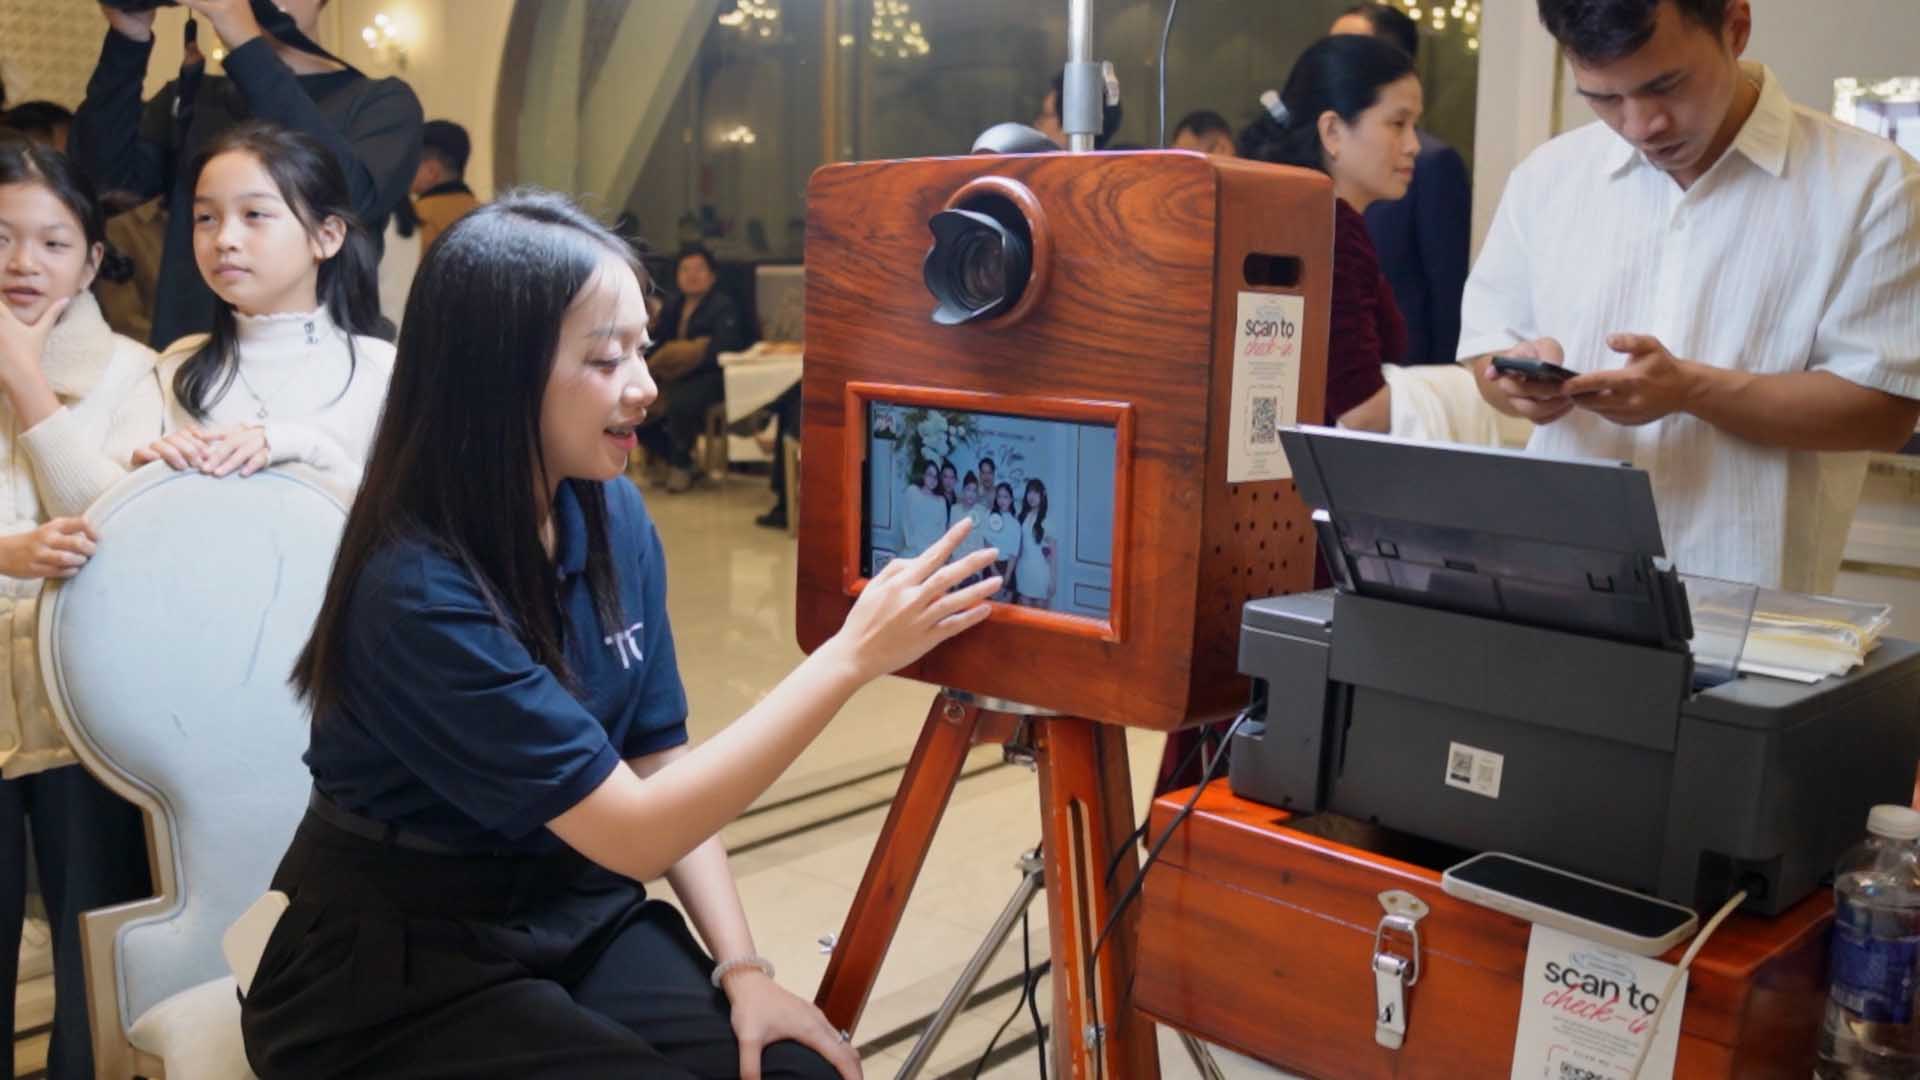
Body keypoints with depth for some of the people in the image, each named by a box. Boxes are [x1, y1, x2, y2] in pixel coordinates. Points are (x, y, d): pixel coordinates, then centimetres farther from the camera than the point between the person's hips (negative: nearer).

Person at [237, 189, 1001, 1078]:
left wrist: (740, 966, -9)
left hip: (577, 915, 5)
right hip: (404, 970, -5)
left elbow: (660, 765, 1)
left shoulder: (614, 516, -5)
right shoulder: (417, 590, -26)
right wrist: (852, 656, -27)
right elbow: (634, 830, -25)